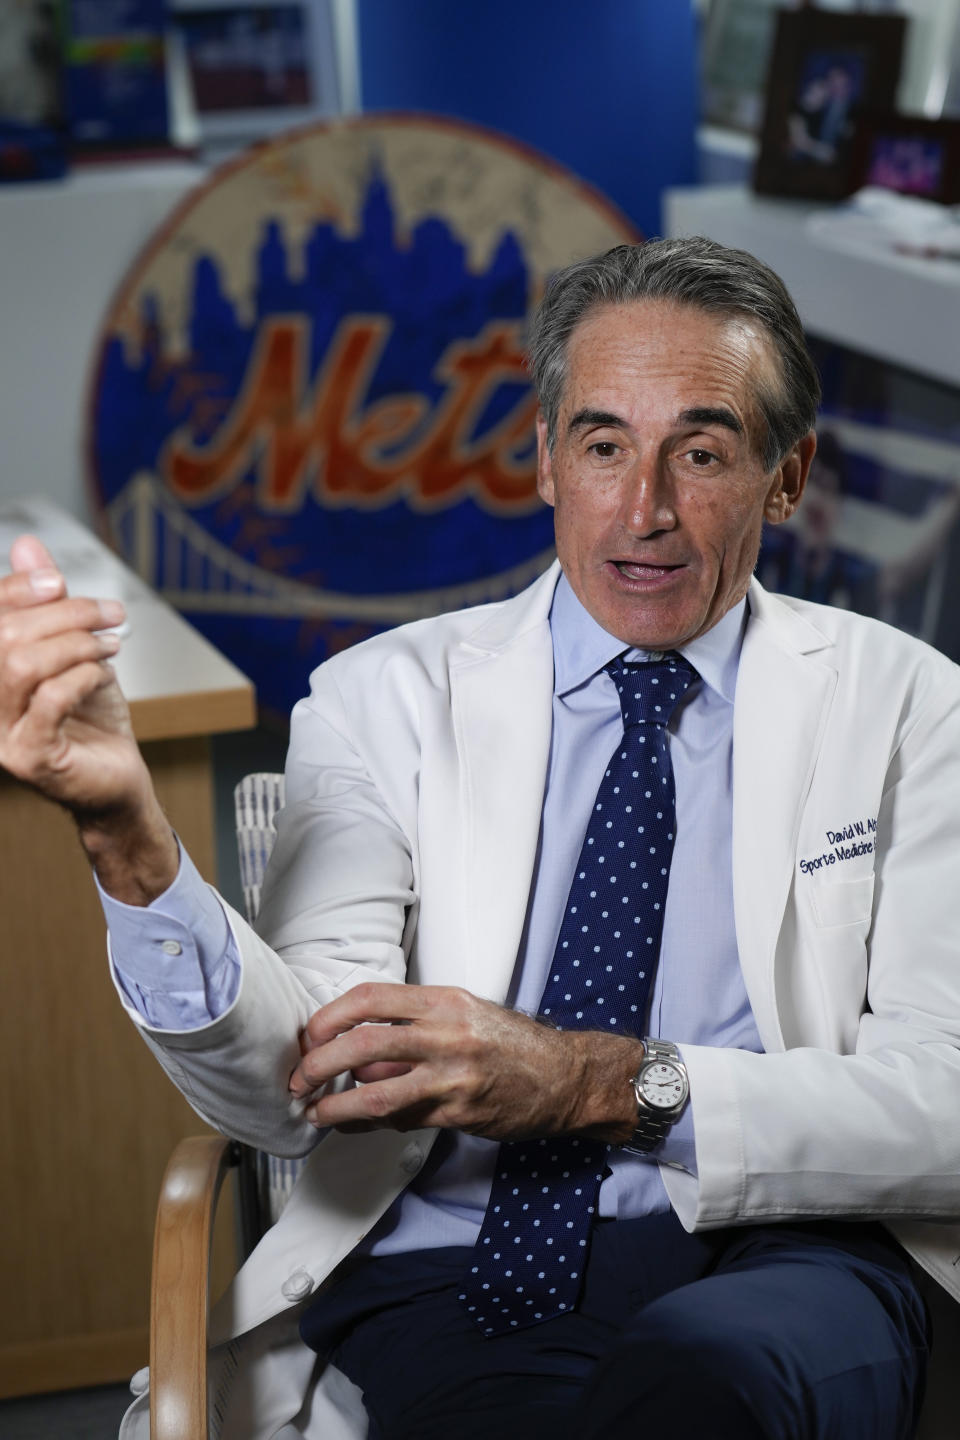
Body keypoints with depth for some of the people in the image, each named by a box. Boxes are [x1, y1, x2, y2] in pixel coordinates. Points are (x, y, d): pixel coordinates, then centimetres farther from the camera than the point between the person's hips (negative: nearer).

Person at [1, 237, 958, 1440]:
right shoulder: (387, 698, 9)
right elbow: (301, 1091, -4)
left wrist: (603, 1083, -16)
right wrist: (126, 836, -23)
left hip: (767, 1267, 0)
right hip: (442, 1269, 0)